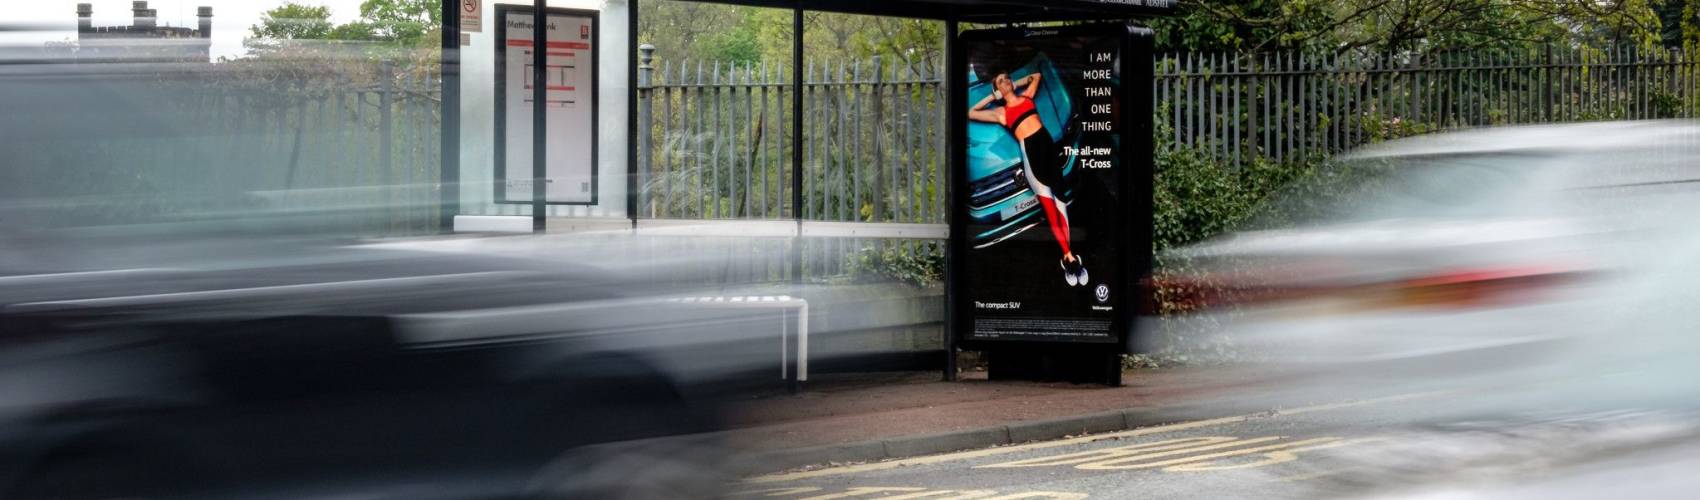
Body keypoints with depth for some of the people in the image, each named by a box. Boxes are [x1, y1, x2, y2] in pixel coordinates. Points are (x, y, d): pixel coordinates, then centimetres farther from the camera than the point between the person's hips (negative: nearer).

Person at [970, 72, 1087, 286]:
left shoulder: (1026, 96, 20)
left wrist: (1016, 85, 29)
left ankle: (1068, 257, -2)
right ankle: (1069, 256, -10)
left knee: (1059, 201, -1)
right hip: (1029, 151, -3)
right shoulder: (1000, 112, 13)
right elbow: (971, 113, 16)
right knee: (1049, 207, -9)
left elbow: (1036, 76, 37)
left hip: (1047, 144, 3)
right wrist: (991, 97, 20)